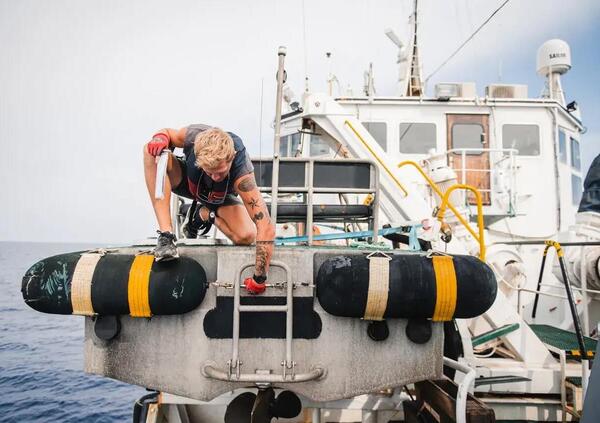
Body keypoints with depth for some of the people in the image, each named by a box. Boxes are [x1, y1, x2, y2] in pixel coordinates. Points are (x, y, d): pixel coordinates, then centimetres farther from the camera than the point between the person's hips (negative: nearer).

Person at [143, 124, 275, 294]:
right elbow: (168, 133, -10)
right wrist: (161, 137, -36)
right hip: (188, 183, 2)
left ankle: (204, 213, 4)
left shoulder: (242, 172, -42)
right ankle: (166, 234, -27)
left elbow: (267, 228, -44)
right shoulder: (193, 135, -36)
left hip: (221, 199, -1)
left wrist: (259, 280, -40)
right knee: (151, 151, -29)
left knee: (247, 236, -30)